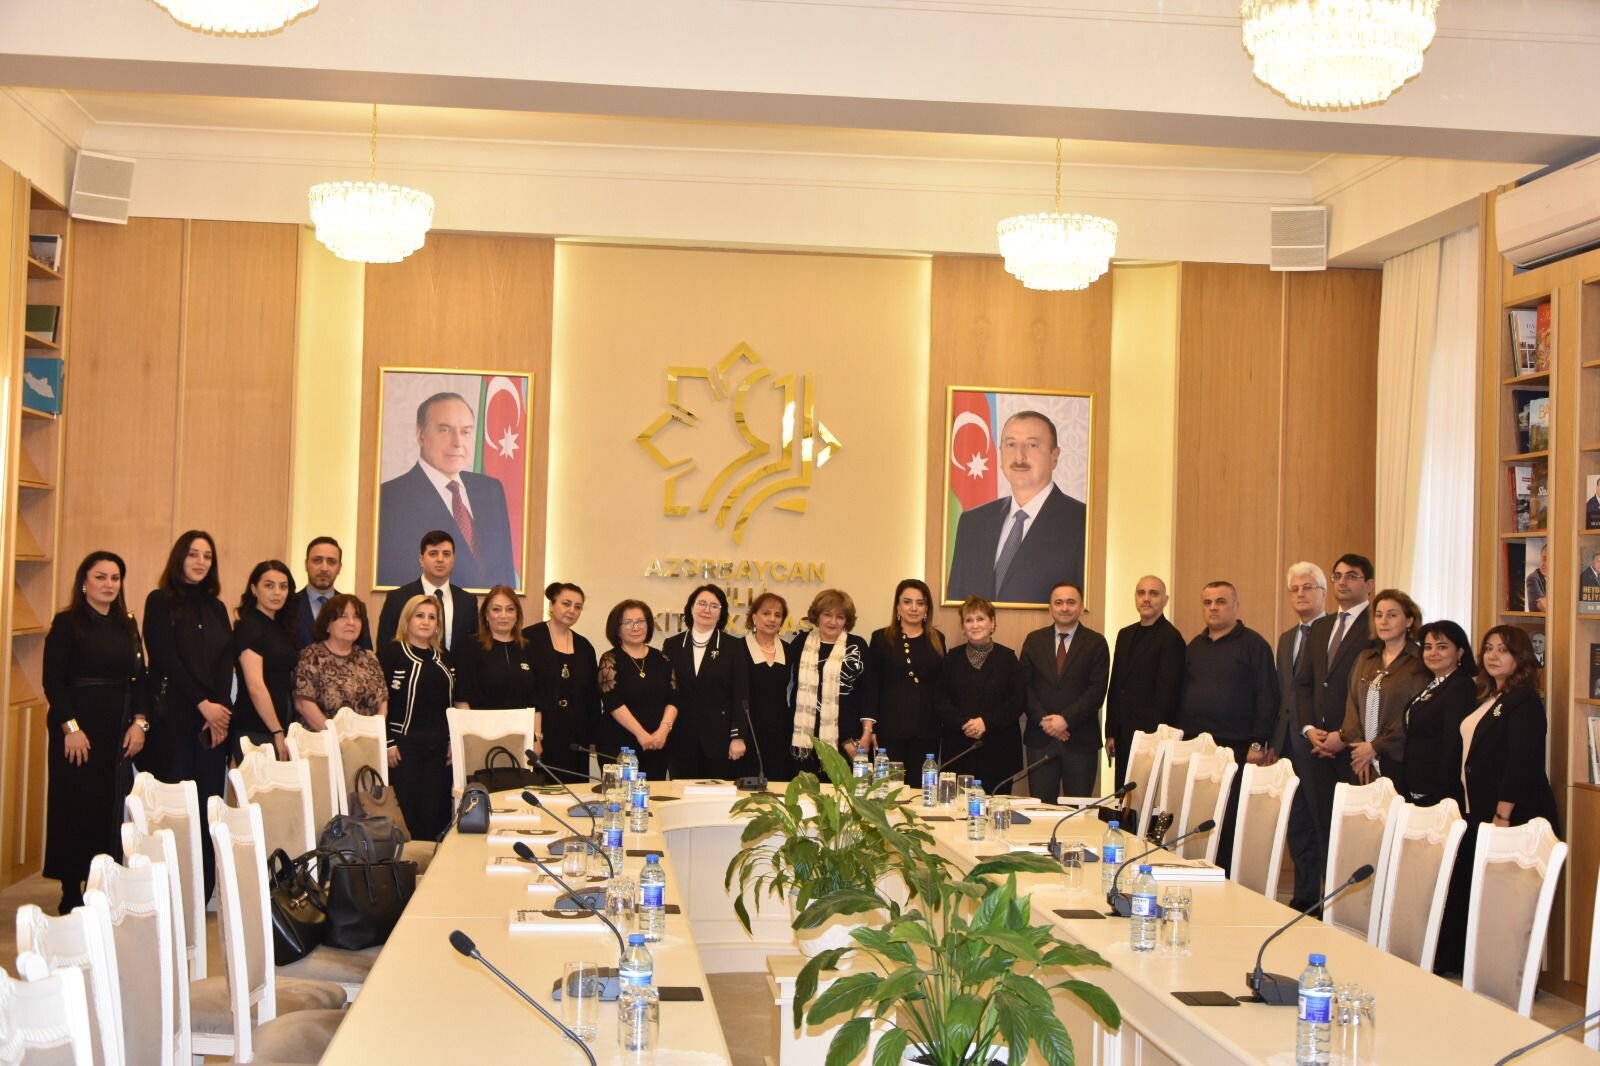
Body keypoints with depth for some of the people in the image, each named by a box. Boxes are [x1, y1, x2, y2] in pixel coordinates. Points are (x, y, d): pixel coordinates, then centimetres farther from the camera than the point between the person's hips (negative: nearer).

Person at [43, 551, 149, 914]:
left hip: (120, 732, 5)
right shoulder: (67, 624, -3)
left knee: (113, 809, 4)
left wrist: (140, 722, -2)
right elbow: (53, 681, -8)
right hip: (79, 730, -5)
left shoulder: (127, 626, 12)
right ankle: (72, 896, 7)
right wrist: (70, 727, -16)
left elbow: (139, 677, 11)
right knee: (75, 808, -1)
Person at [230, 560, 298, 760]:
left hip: (279, 727, 7)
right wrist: (278, 733, -16)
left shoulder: (282, 627, 13)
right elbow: (255, 687, -17)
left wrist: (283, 731, 8)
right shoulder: (248, 626, -9)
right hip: (255, 732, -7)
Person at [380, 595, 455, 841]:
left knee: (435, 812, 5)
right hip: (404, 744, -5)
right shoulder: (390, 652, -4)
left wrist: (453, 741, 9)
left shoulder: (443, 659, 14)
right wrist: (388, 743, -13)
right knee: (404, 811, -5)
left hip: (438, 747, 5)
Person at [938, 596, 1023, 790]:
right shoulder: (952, 658, 11)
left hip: (999, 748, -1)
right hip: (959, 747, 1)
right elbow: (941, 701, 4)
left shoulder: (1007, 657, 6)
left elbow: (1018, 701, -1)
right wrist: (964, 723, -13)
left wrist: (986, 721, -13)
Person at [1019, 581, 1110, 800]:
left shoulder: (1096, 643, 3)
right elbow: (1025, 686, 5)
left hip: (1081, 740, -2)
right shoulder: (1034, 640, 10)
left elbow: (1097, 690, -5)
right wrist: (1043, 720, -9)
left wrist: (1065, 719, -14)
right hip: (1040, 739, 2)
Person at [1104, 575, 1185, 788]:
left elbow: (1166, 691, -12)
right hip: (1124, 735, 7)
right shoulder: (1125, 635, 15)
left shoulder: (1171, 638, -9)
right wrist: (1111, 732, 12)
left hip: (1152, 735, -7)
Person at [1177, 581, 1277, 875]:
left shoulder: (1253, 644, -1)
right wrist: (1179, 736, 12)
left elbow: (1266, 696, -6)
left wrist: (1258, 743, -11)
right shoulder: (1195, 646, 17)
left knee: (1230, 823, -5)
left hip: (1235, 749, -5)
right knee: (1195, 821, 2)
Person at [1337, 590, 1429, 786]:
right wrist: (1358, 745, -5)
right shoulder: (1365, 658, 14)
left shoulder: (1420, 663, -5)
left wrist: (1375, 747, -10)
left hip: (1397, 762, -5)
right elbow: (1352, 704, 9)